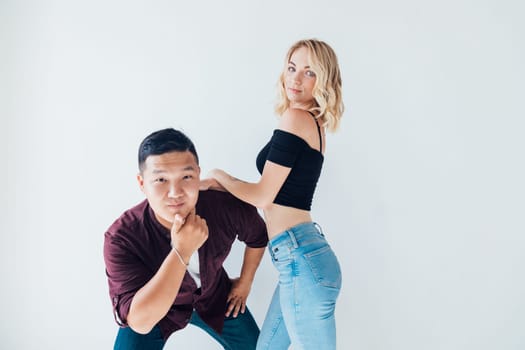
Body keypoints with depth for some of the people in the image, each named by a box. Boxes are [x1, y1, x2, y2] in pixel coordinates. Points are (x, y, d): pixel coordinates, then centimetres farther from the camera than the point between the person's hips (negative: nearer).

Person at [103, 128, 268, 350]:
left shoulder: (226, 207, -29)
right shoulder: (120, 239, -36)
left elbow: (258, 236, -4)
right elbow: (139, 321, -45)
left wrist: (245, 282, 6)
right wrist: (182, 251, -51)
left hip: (213, 295, 2)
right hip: (154, 308, -2)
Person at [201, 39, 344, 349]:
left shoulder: (296, 118, -12)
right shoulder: (315, 124, 17)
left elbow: (263, 196, -9)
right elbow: (276, 193, 19)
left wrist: (218, 175, 8)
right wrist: (219, 185, 15)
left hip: (301, 259, -10)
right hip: (302, 256, 10)